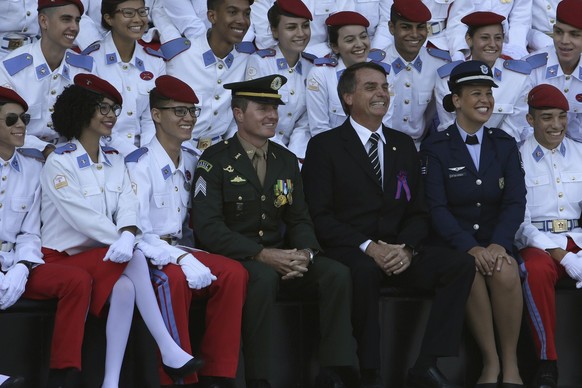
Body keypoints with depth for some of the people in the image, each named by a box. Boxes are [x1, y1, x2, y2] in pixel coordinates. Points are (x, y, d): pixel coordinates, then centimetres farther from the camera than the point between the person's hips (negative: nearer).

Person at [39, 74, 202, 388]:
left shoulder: (114, 161, 13)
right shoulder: (59, 163, -6)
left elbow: (127, 206, -2)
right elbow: (81, 216, -17)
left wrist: (127, 237, -25)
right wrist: (123, 243, -23)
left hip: (103, 256, 5)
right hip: (64, 257, -5)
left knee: (125, 287, -30)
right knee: (135, 259, -31)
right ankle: (169, 352, -30)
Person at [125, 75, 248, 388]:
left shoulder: (192, 164, 13)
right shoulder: (138, 164, -9)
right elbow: (135, 231, -18)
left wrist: (187, 255, -2)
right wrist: (179, 259, -30)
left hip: (178, 250, 6)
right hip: (144, 256, -6)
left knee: (233, 272, -20)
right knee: (173, 278, -38)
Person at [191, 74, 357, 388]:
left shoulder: (287, 161, 15)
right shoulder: (215, 162, -5)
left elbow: (299, 220, 14)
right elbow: (208, 227, -14)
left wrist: (304, 253, -10)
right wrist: (262, 255, -23)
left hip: (279, 258, 6)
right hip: (230, 261, -6)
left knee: (337, 274, -19)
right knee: (264, 276, -38)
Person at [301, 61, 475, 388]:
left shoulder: (404, 145, 18)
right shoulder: (325, 146, 3)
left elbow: (418, 211, 14)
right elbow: (319, 215, -6)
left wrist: (406, 248, -8)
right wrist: (368, 247, -19)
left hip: (398, 252, 5)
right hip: (349, 252, -5)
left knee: (460, 264, -19)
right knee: (365, 270, -39)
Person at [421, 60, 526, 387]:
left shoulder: (505, 145, 11)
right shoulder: (435, 148, 2)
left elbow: (515, 202, 1)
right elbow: (436, 208, -7)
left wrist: (498, 245, -18)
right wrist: (471, 248, -22)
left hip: (497, 241, 2)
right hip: (452, 243, -2)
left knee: (506, 272, -32)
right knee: (470, 273, -35)